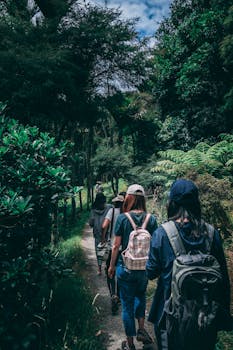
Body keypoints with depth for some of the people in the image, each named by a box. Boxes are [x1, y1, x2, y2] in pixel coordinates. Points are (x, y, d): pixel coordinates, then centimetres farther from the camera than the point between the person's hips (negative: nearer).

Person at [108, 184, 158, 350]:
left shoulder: (123, 218, -12)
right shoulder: (151, 219, -6)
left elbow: (116, 245, -9)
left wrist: (111, 266, 5)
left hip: (126, 267, -2)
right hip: (145, 268, 3)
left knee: (127, 304, 13)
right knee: (140, 295, 30)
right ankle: (141, 329, 24)